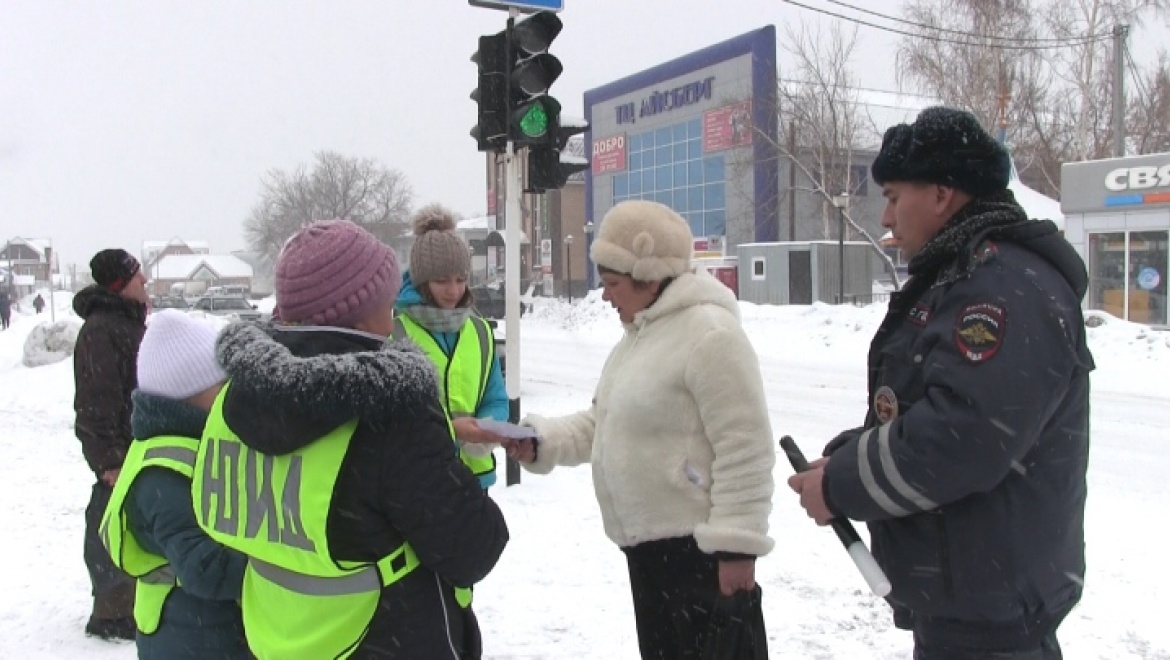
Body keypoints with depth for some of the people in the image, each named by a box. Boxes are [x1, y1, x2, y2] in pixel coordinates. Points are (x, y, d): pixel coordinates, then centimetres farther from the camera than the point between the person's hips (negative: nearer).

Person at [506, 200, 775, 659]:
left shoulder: (709, 333, -19)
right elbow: (605, 423, 19)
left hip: (697, 548, -10)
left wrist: (736, 546, -21)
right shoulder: (641, 333, 13)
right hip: (648, 544, 10)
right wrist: (542, 441, 4)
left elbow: (744, 450, -21)